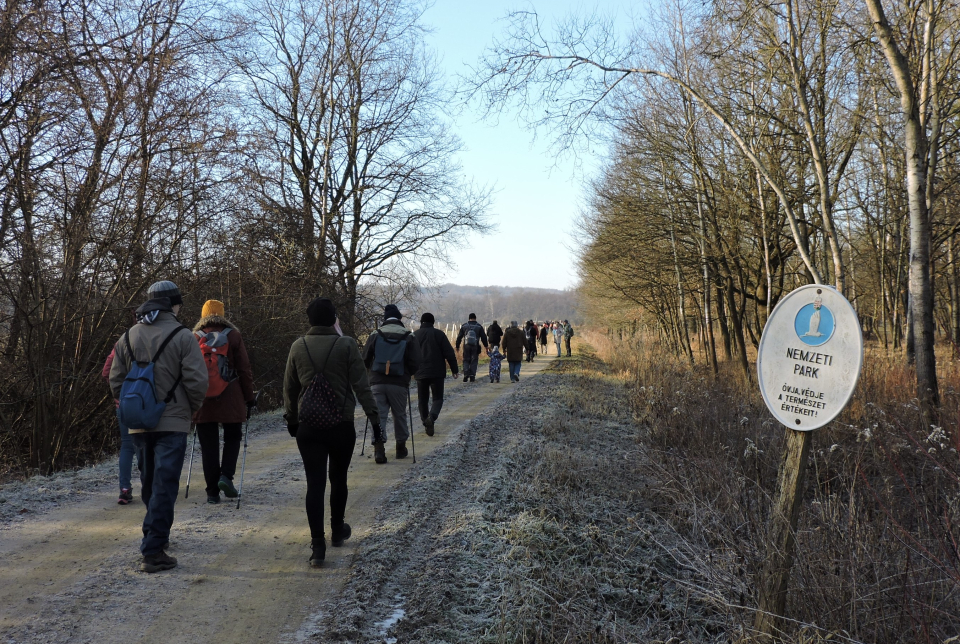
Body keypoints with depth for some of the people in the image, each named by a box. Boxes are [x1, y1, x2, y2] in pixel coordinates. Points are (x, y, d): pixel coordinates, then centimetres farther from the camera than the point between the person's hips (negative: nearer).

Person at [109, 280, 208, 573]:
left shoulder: (128, 337, 7)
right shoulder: (182, 337, -10)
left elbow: (116, 379, 9)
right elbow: (197, 381, -15)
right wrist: (191, 408, 2)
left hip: (139, 424, 6)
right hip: (172, 422, -6)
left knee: (149, 482, 21)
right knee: (164, 485, -4)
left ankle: (156, 533, 36)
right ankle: (152, 551, -6)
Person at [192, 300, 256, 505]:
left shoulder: (194, 338, 4)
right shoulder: (233, 335, 0)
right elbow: (244, 369, -1)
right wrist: (249, 398, 6)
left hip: (202, 401, 1)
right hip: (230, 400, -1)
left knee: (208, 446, 8)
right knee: (232, 438, 17)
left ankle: (213, 492, 10)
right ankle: (226, 475, -3)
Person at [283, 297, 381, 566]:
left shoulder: (298, 347, 1)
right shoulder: (346, 345, -8)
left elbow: (290, 388, 9)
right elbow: (361, 386, -8)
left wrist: (291, 418, 21)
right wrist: (374, 416, -1)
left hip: (308, 426, 1)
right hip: (342, 424, -1)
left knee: (315, 483, 1)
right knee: (338, 479, 17)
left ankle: (317, 545, -4)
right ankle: (337, 531, 33)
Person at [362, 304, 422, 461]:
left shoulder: (375, 335, 1)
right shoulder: (409, 337, 0)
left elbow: (365, 359, 2)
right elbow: (415, 364, -4)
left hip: (377, 382, 0)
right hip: (399, 383, 0)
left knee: (379, 415, 4)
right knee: (400, 415, 15)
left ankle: (378, 448, -9)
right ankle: (401, 447, 25)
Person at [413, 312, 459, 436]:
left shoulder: (414, 335, 4)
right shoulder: (439, 334, -2)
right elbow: (449, 353, -5)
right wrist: (454, 369, 3)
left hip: (420, 373, 2)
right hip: (437, 373, -2)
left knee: (423, 399, 13)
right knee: (438, 398, 5)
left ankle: (426, 422, 11)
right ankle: (432, 417, -21)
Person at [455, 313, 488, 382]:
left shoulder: (464, 326, 5)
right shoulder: (479, 326, 3)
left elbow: (459, 337, 6)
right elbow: (483, 337, 5)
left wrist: (457, 346, 14)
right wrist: (486, 346, 15)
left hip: (466, 346, 0)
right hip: (475, 347, 0)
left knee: (466, 360, 8)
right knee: (474, 361, 7)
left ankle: (466, 375, -8)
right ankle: (472, 376, 2)